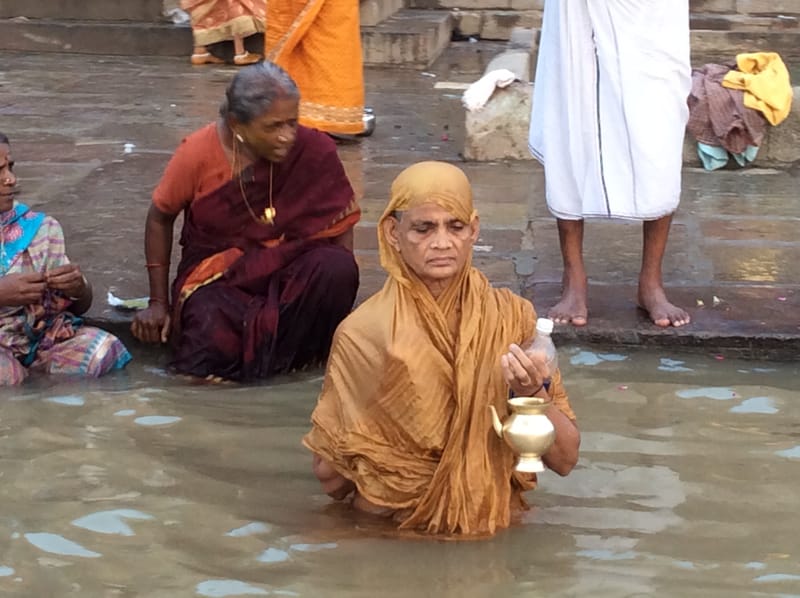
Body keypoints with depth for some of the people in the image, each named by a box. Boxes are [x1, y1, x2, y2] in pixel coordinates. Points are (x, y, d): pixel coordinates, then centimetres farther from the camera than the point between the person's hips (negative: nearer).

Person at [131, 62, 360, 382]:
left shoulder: (313, 151, -13)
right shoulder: (198, 154, -12)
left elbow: (339, 226, -2)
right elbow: (160, 218, 3)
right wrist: (159, 303, 3)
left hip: (289, 272, 2)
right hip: (217, 275, -2)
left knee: (337, 269, -31)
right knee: (216, 344, -34)